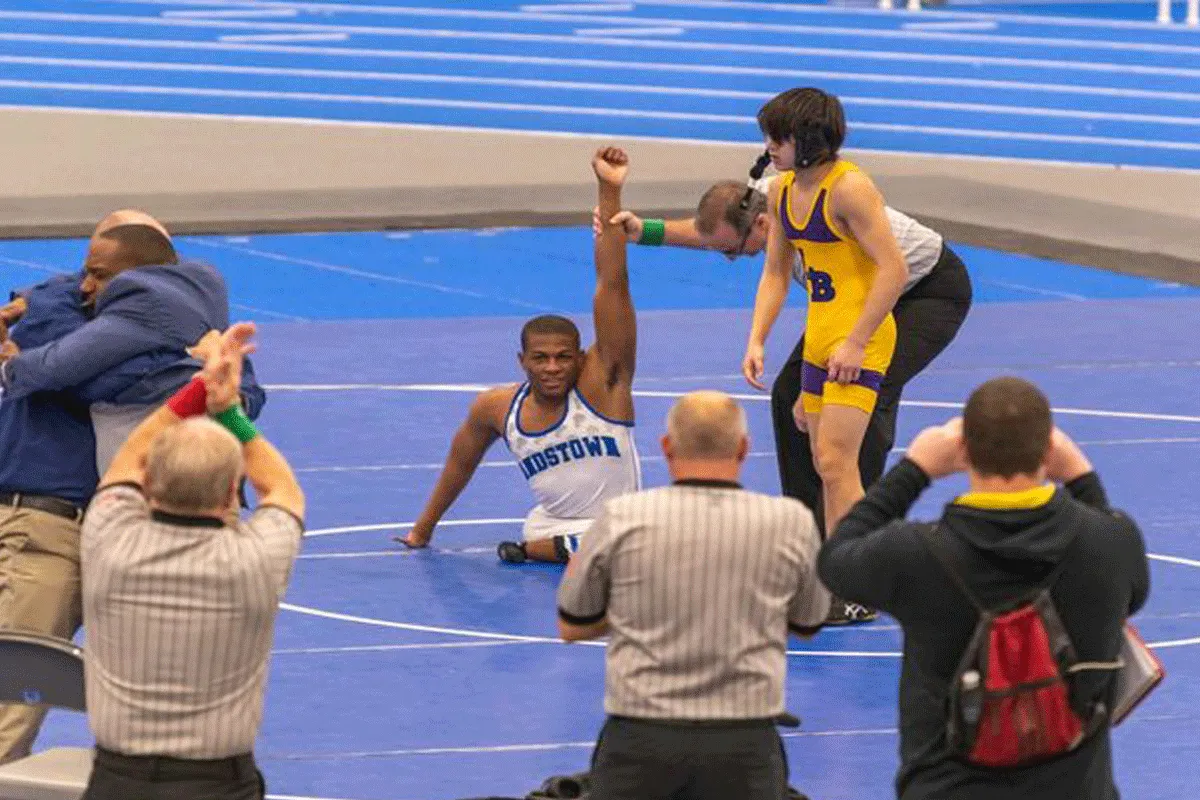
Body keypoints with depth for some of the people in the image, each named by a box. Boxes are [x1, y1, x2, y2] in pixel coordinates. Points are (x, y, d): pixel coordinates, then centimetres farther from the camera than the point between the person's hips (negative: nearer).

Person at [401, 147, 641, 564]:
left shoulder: (601, 380, -14)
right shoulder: (498, 408, -3)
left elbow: (612, 285, -22)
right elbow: (461, 461, 18)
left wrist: (609, 192, -29)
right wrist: (424, 527, 28)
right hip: (554, 524, 1)